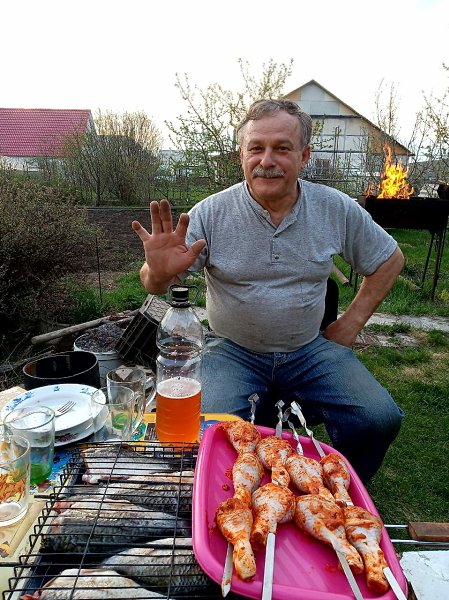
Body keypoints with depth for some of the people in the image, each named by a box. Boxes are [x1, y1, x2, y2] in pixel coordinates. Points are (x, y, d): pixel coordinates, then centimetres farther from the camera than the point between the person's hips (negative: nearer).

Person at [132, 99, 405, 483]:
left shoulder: (337, 209, -2)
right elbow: (155, 286, -7)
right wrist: (159, 273, -33)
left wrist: (352, 323, 4)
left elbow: (390, 259, 12)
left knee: (380, 420, -14)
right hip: (233, 351, -1)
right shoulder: (211, 214, -9)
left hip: (311, 349, 2)